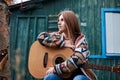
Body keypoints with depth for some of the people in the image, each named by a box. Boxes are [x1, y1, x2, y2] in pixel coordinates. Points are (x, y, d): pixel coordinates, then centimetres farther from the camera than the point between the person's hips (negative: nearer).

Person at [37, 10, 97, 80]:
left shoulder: (80, 39, -5)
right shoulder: (58, 36, 6)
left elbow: (76, 60, -22)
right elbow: (41, 37, -11)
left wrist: (55, 69, -20)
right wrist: (63, 44, -16)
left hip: (79, 74, -2)